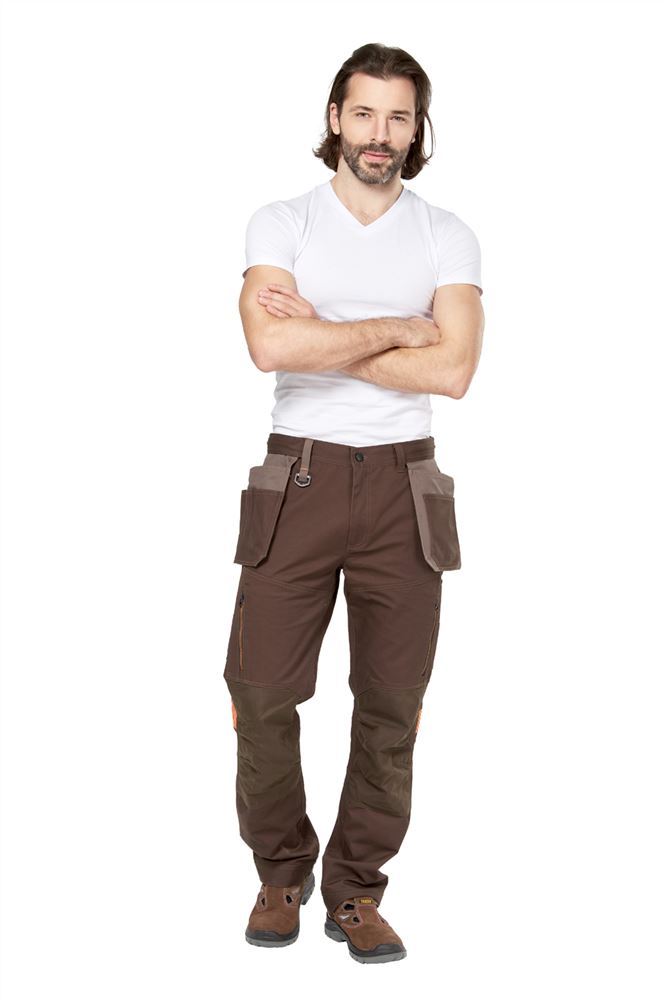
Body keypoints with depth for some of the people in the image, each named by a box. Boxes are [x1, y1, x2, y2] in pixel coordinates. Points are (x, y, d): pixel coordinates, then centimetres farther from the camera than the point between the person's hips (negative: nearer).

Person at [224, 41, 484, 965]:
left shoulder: (447, 237, 6)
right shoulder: (279, 225, 3)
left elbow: (453, 371, -10)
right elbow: (271, 348, -15)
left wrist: (322, 339, -11)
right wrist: (398, 330, -10)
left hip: (402, 484, 1)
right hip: (297, 480, -1)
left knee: (391, 702, 3)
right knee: (262, 690, -2)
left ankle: (356, 892, 19)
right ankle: (281, 872, 21)